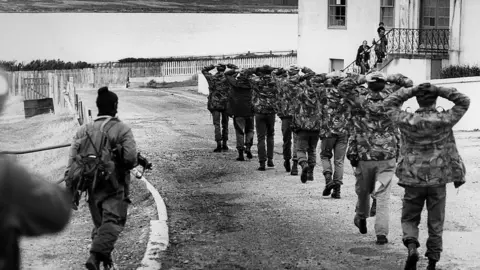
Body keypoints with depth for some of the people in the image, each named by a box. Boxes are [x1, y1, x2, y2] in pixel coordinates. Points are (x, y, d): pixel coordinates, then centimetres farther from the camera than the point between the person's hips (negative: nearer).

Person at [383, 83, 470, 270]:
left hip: (413, 180, 0)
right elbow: (464, 102, 2)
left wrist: (411, 91, -2)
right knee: (436, 223, 13)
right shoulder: (445, 120, -10)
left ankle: (412, 246, -12)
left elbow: (389, 104, 5)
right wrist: (441, 91, -5)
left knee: (409, 219, 14)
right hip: (438, 180, 0)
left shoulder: (407, 121, -10)